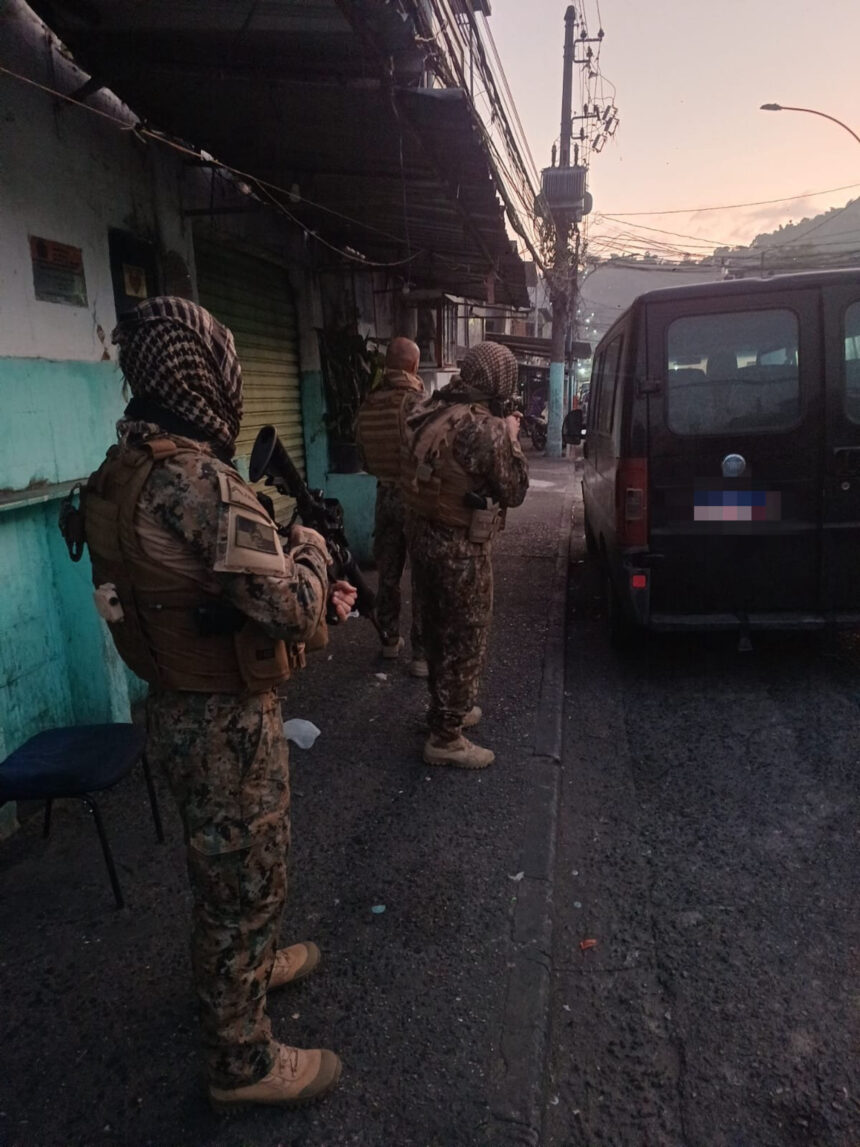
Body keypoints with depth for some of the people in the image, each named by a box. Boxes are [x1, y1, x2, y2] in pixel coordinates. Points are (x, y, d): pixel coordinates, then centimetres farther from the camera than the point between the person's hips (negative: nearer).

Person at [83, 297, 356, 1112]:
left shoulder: (126, 468, 3)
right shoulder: (198, 479, -27)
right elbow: (289, 609, -30)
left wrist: (314, 595, 8)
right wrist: (312, 547, -9)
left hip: (180, 706, 9)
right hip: (226, 721, -9)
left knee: (224, 869, 29)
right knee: (244, 879, 10)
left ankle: (246, 965, 53)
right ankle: (242, 1062, 30)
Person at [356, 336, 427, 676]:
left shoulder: (368, 403, 2)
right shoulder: (417, 401, -17)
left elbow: (364, 456, 9)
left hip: (385, 494, 6)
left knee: (387, 572, 17)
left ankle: (389, 639, 29)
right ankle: (422, 654, 6)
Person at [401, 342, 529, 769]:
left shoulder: (426, 412, 2)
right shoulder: (486, 429, -21)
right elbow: (514, 491, -10)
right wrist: (511, 437, 2)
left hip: (422, 535, 8)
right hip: (462, 547, -8)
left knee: (438, 631, 22)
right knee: (465, 640, 6)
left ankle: (447, 709, 40)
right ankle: (446, 738, 15)